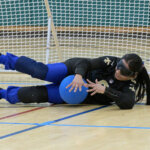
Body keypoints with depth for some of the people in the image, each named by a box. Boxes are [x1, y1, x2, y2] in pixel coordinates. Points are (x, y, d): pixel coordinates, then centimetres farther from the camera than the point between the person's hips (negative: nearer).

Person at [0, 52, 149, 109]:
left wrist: (105, 90, -40)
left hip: (79, 97, 1)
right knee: (41, 71, -25)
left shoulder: (130, 85, -22)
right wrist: (79, 75, -42)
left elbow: (127, 102, -41)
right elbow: (85, 62, -21)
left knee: (33, 95, -11)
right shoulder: (111, 62, -21)